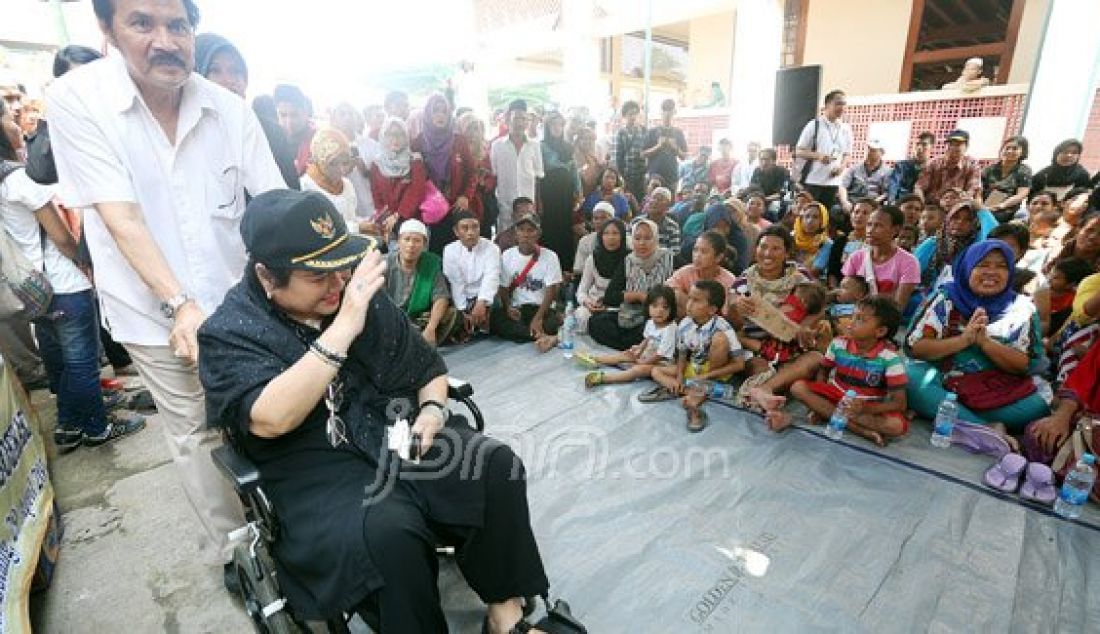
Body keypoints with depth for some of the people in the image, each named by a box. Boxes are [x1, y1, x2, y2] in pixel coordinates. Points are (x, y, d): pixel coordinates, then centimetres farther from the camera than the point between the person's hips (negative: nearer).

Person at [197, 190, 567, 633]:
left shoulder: (363, 297, 6)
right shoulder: (228, 334, -6)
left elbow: (428, 366, 15)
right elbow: (271, 419, -25)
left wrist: (432, 408, -6)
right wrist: (344, 328, -29)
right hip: (319, 469, -4)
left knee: (498, 466, -19)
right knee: (387, 529, -34)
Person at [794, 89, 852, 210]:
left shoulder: (846, 129, 10)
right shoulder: (814, 125, -3)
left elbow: (847, 154, 17)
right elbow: (799, 152, -3)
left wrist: (842, 166, -4)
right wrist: (818, 155, -19)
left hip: (833, 183, 4)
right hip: (811, 181, -4)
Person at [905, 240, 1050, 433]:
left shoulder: (1021, 308, 5)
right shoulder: (945, 298, 0)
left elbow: (1025, 366, -4)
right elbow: (914, 347, -8)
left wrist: (985, 341, -19)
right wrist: (964, 339, -19)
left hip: (995, 394, 2)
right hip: (943, 385, -2)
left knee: (1039, 405, -25)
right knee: (912, 377, -32)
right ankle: (989, 430, -26)